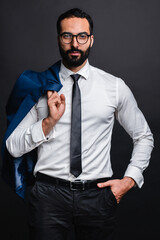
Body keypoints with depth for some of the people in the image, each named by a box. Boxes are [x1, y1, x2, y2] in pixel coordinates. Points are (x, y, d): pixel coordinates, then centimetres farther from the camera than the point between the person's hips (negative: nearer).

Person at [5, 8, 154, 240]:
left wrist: (129, 181, 0)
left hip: (98, 194, 1)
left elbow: (144, 137, 11)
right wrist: (49, 121, -14)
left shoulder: (115, 87, 2)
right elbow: (13, 147, 0)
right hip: (49, 194, 0)